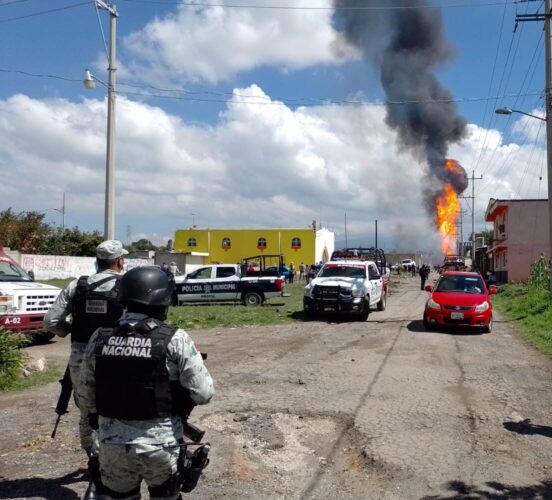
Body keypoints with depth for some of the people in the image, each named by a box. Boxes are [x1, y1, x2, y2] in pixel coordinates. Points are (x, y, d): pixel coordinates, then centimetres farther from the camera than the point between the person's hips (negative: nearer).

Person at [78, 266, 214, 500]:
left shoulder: (99, 338, -4)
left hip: (113, 444, 3)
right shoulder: (174, 340, -15)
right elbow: (203, 393, -13)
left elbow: (85, 396, 4)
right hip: (161, 444, -3)